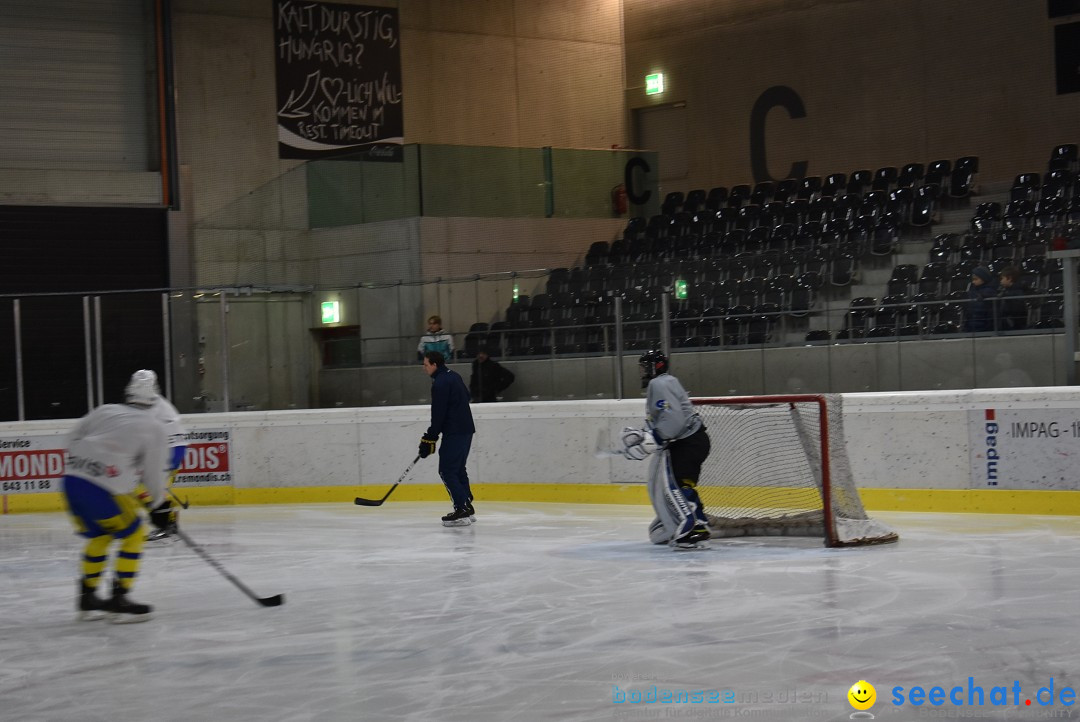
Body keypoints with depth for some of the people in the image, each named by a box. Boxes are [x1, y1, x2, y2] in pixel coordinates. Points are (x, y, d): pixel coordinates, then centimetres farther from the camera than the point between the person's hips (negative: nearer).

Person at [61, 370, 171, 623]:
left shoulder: (104, 411, 20)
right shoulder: (155, 429, 5)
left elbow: (74, 439, 18)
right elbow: (153, 472, 3)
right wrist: (158, 498, 21)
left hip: (71, 479, 6)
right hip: (102, 489, -6)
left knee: (99, 535, 24)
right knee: (133, 535, 9)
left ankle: (87, 598, 29)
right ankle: (118, 600, 2)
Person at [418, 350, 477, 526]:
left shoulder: (440, 383, -16)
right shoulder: (453, 376, 13)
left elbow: (438, 415, -18)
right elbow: (466, 396, 24)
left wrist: (430, 439, -12)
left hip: (454, 433, -10)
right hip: (466, 429, 10)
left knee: (447, 471, -7)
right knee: (458, 469, 17)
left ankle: (462, 510, -12)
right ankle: (467, 509, 18)